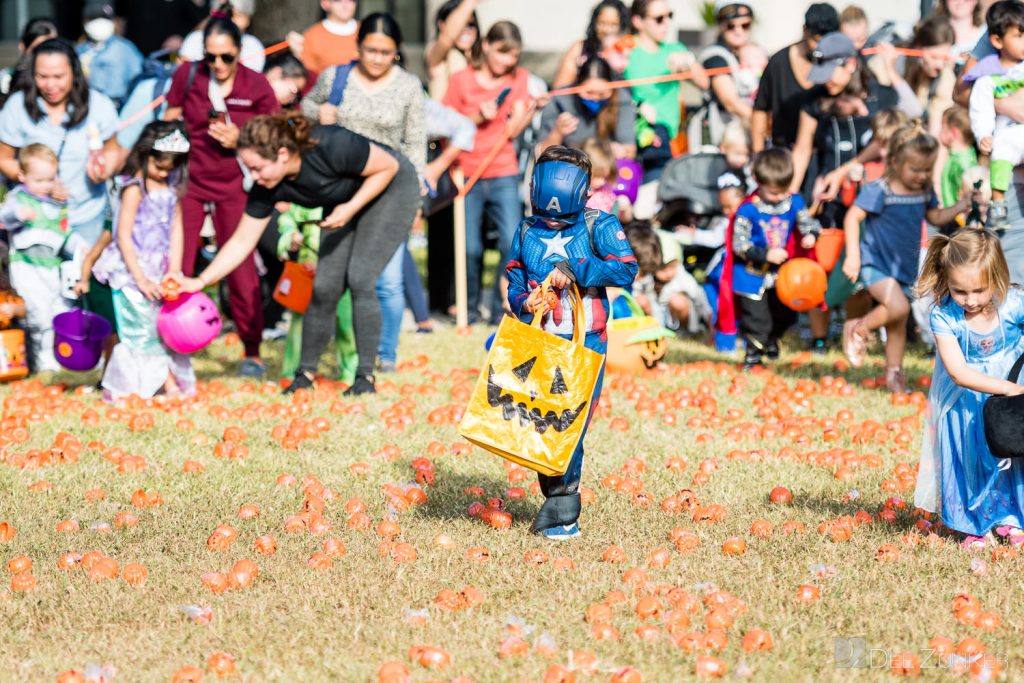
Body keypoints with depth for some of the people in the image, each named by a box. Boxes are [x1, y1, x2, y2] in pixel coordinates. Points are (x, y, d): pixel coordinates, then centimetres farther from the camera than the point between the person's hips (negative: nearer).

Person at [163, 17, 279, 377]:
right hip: (188, 181, 1)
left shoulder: (257, 86, -6)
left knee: (242, 271, -1)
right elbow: (168, 127, 10)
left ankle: (252, 353, 10)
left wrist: (240, 141, -15)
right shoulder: (187, 75, -2)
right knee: (177, 270, -2)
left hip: (233, 187, -1)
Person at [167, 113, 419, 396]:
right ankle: (306, 373, 12)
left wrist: (351, 208, -30)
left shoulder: (331, 147, -38)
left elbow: (388, 166, -23)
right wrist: (200, 281, -19)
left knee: (360, 279, -17)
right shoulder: (267, 188, -20)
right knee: (325, 287, -4)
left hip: (391, 189, -5)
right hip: (344, 201, 5)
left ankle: (365, 376, -8)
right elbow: (242, 241, -13)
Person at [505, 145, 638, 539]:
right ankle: (559, 506, 14)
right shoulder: (526, 233, 10)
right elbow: (514, 286, 12)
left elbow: (627, 269, -15)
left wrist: (574, 269, -22)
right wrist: (524, 304, -10)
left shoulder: (599, 227, -2)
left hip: (584, 344, -4)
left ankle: (558, 512, -3)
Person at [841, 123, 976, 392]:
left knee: (898, 323, 11)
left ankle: (894, 372, 25)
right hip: (876, 263, -6)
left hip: (905, 267, 7)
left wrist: (959, 207, 0)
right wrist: (853, 256, -24)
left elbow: (935, 217, 19)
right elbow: (852, 218, -19)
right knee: (898, 306, -26)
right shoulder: (879, 191, -18)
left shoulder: (925, 192, 3)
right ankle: (858, 329, -2)